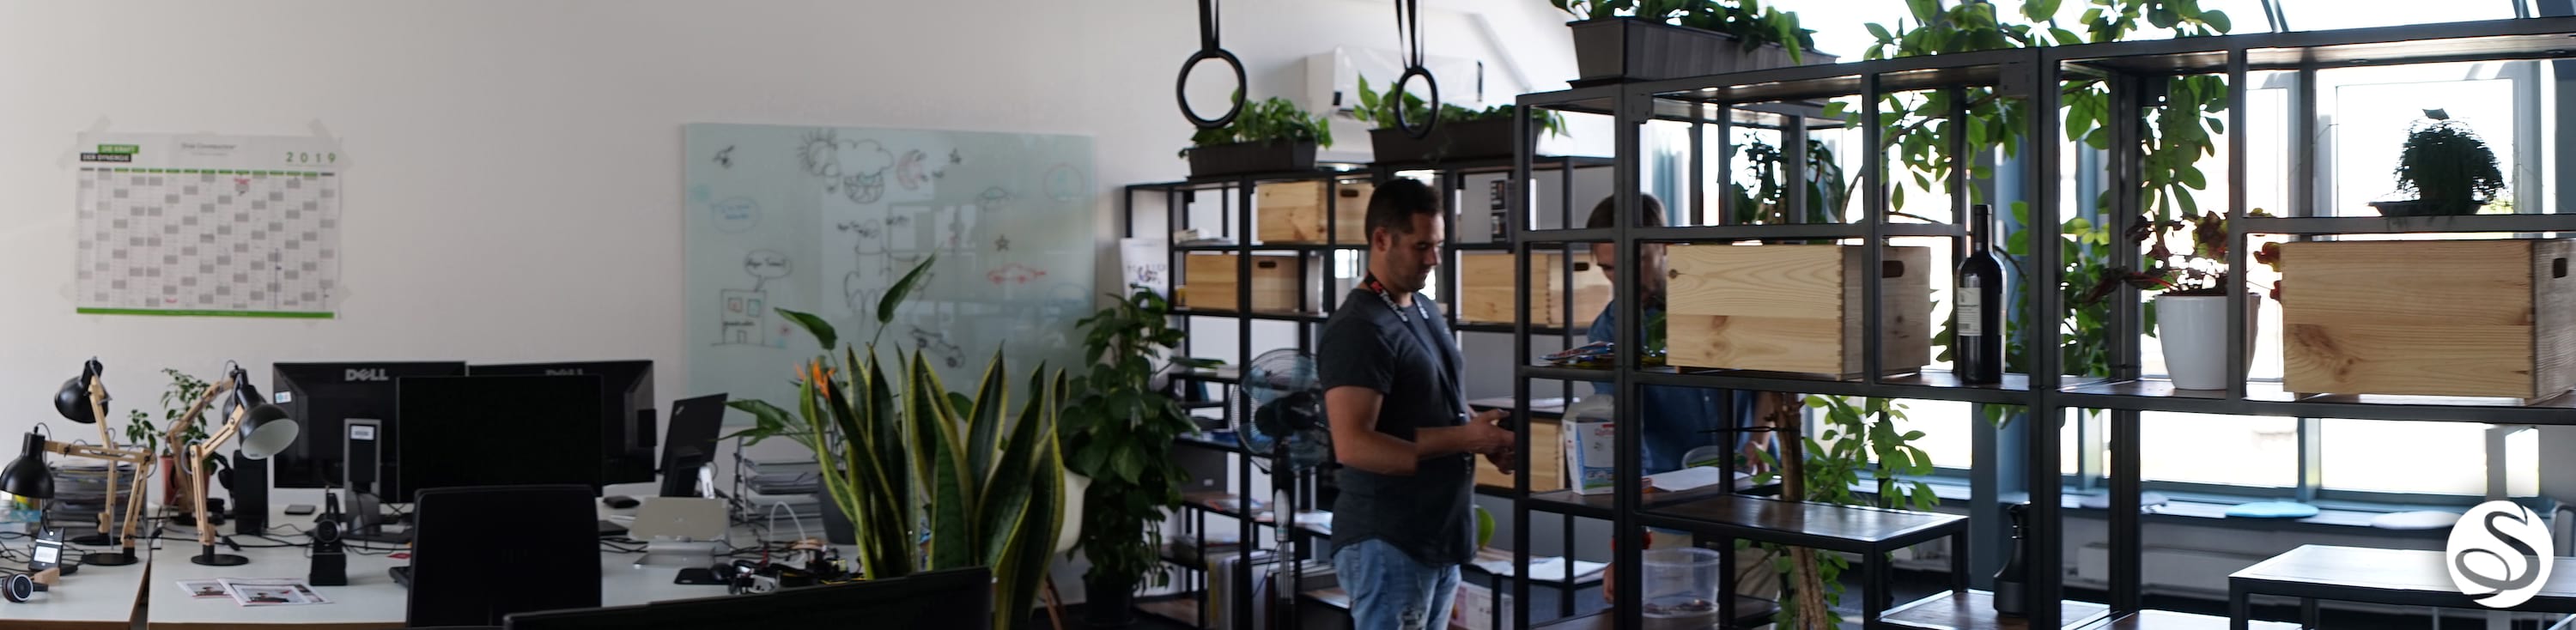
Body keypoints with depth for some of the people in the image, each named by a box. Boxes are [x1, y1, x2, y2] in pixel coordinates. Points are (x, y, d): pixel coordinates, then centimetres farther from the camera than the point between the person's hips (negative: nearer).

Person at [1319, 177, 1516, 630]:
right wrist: (1464, 439, -25)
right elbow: (1352, 446, -25)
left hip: (1441, 537, 9)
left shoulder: (1425, 310, 15)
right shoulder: (1360, 329, -16)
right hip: (1387, 543, -9)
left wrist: (1487, 440, 4)